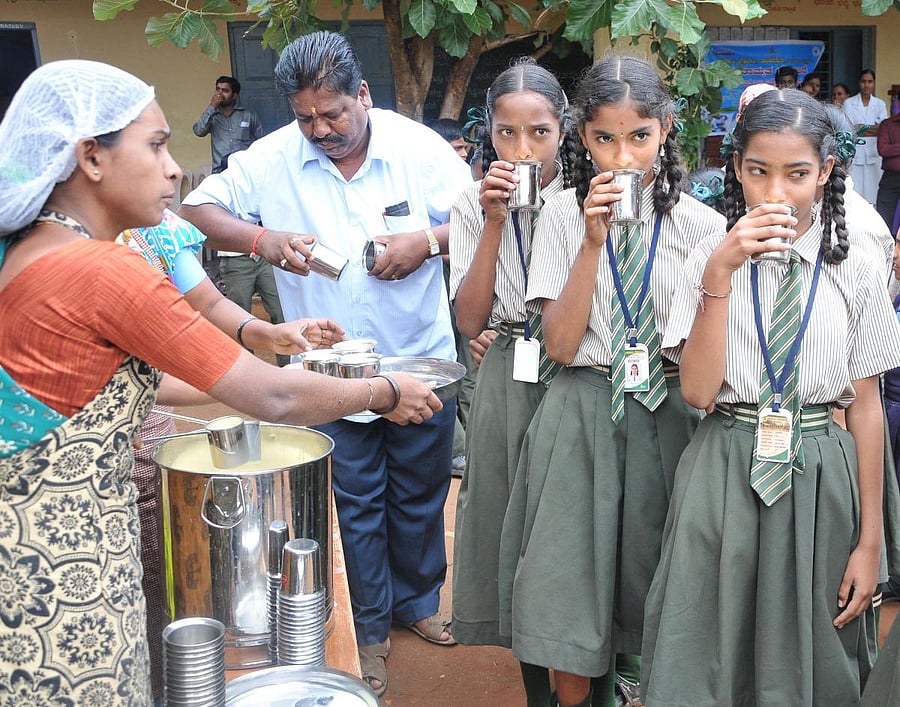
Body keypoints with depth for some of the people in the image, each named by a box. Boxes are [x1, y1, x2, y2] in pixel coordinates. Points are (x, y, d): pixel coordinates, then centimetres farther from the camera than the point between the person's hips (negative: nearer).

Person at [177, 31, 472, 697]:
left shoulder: (420, 147, -9)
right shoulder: (273, 158, -8)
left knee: (420, 495, 17)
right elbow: (198, 209, -4)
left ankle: (418, 601, 41)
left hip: (421, 363, 1)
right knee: (356, 504, 12)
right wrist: (261, 238, -22)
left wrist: (428, 241, -24)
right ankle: (371, 627, 31)